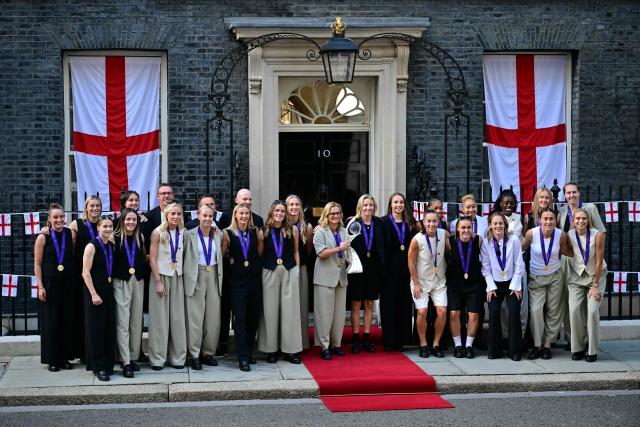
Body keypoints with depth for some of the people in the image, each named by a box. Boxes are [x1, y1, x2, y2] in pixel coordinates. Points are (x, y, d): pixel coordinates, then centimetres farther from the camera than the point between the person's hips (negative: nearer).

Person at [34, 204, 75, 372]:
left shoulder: (70, 234, 2)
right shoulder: (43, 238, -5)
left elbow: (75, 257, 6)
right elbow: (37, 264, -3)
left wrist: (75, 280, -3)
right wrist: (40, 286, -9)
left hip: (68, 284, 3)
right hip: (50, 284, -2)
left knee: (67, 320, 6)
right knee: (51, 322, 3)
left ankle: (65, 357, 17)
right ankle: (52, 359, 11)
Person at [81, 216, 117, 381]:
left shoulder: (112, 246, 9)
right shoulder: (92, 246, -10)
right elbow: (86, 272, -14)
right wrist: (94, 294, -18)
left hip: (109, 290, 6)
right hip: (95, 291, -6)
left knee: (109, 329, 9)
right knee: (96, 329, -1)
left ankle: (108, 365, 18)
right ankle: (98, 367, 5)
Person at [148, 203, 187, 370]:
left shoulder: (182, 233, 5)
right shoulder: (158, 233, -7)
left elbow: (182, 255, 11)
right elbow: (152, 258, -8)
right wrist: (158, 282, -13)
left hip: (177, 277, 4)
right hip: (161, 276, -4)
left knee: (178, 318, 4)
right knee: (159, 318, 0)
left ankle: (178, 357, 11)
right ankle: (157, 358, 7)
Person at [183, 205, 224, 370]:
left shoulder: (218, 235, 9)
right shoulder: (189, 235, -2)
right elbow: (184, 256, -2)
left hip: (214, 277, 4)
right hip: (196, 278, -4)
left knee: (213, 318, 4)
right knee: (195, 318, -3)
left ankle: (208, 352, 16)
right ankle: (195, 355, 3)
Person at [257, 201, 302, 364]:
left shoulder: (292, 230, 4)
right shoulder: (265, 231, 1)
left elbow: (296, 252, 11)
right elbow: (260, 253, 6)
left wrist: (297, 270, 6)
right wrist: (261, 268, -4)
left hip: (289, 272, 1)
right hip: (270, 272, -1)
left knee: (290, 310, 1)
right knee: (270, 310, 3)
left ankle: (290, 349, 8)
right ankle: (271, 349, 10)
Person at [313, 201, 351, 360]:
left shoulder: (343, 231, 14)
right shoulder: (321, 232, -2)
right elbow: (321, 253, -12)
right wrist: (339, 248, -15)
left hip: (341, 276, 5)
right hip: (325, 277, -5)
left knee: (340, 312, 6)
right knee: (325, 313, -3)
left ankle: (336, 344, 15)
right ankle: (324, 346, 2)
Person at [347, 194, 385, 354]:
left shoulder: (379, 223, 4)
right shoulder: (353, 223, -5)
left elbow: (382, 246, 7)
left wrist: (382, 267, 1)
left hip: (373, 267, 3)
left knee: (369, 304, 9)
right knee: (356, 305, 2)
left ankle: (366, 338, 16)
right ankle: (356, 339, 8)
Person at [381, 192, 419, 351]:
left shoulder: (410, 223, 11)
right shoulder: (384, 223, 1)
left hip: (406, 266, 3)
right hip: (390, 267, -3)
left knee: (404, 303, 4)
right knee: (389, 303, -1)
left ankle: (401, 339, 10)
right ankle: (389, 340, 4)